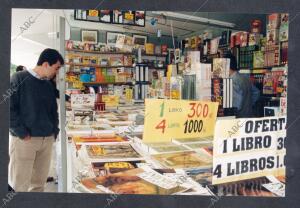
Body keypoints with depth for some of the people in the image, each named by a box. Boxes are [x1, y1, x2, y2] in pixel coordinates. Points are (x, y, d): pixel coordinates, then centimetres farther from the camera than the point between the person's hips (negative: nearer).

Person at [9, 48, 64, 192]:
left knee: (39, 182, 10)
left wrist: (54, 131, 10)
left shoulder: (48, 85, 15)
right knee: (19, 184, -2)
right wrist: (21, 133, -13)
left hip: (47, 140, 6)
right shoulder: (19, 79, -4)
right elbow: (10, 108, -11)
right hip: (24, 139, -6)